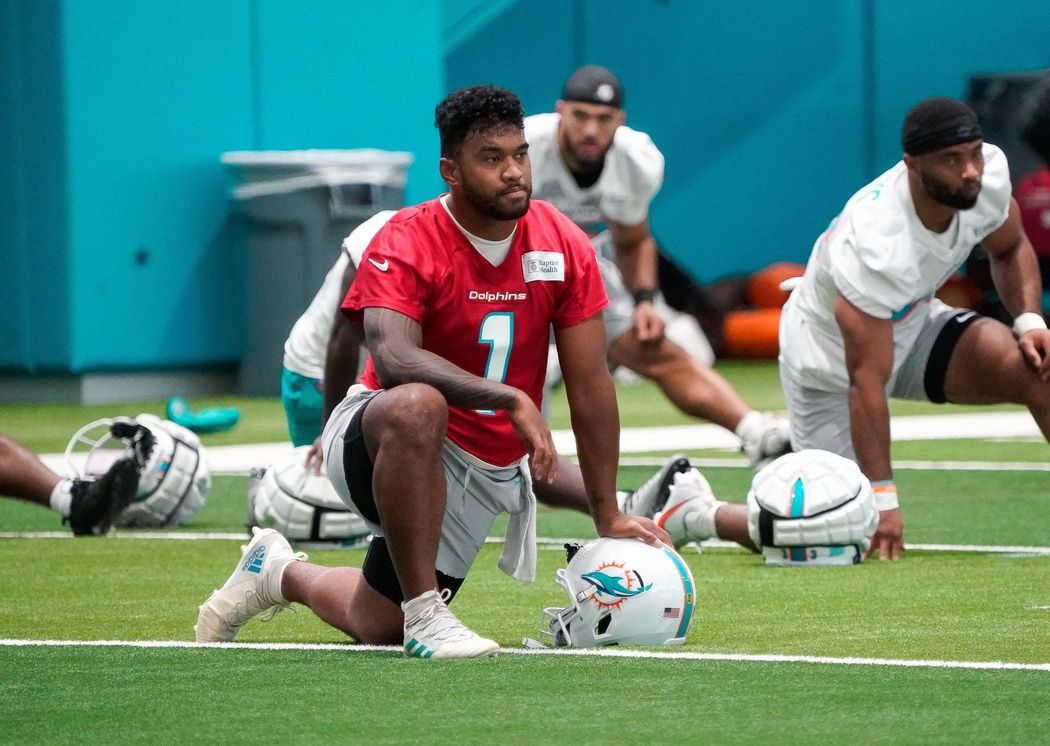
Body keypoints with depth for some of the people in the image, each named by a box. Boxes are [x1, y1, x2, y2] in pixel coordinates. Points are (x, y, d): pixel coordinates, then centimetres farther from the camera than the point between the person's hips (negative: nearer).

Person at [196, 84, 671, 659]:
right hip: (369, 439, -5)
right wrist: (512, 400, -45)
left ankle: (280, 572, 41)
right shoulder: (405, 244, -19)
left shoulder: (564, 246, -7)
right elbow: (393, 359, -36)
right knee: (415, 406, -42)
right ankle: (425, 614, -32)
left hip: (486, 470, 5)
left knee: (380, 628, 8)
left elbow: (590, 385, -2)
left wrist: (607, 515, -4)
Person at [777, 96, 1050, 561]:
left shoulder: (990, 170, -19)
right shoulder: (876, 248, -39)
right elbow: (866, 381, -35)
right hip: (830, 362, -6)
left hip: (913, 323, 6)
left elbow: (1010, 249, 6)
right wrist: (881, 496, -35)